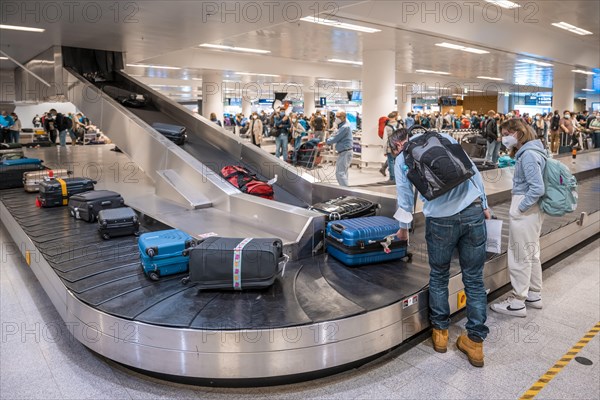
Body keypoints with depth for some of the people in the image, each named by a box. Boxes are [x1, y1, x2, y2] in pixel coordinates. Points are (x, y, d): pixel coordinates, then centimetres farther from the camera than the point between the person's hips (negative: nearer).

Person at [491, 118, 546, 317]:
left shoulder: (528, 154, -20)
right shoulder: (530, 152, 10)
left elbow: (538, 188, -25)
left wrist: (519, 209, -18)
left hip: (525, 212, -10)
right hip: (534, 211, 10)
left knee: (519, 258, 0)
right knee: (532, 254, 19)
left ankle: (517, 303, 11)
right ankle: (534, 296, 33)